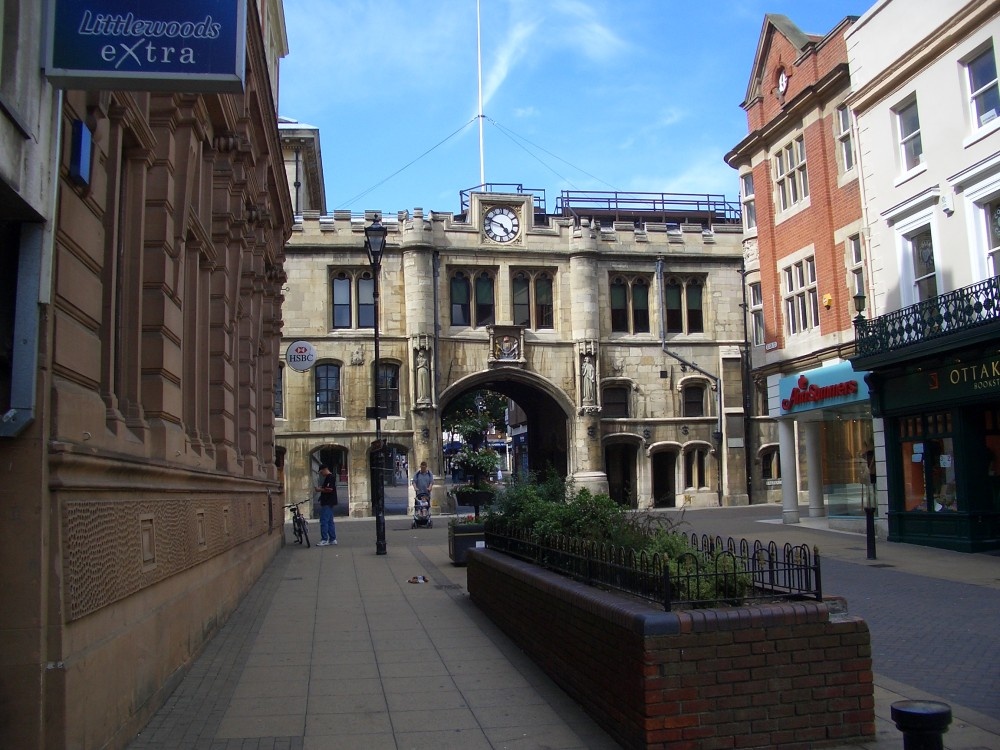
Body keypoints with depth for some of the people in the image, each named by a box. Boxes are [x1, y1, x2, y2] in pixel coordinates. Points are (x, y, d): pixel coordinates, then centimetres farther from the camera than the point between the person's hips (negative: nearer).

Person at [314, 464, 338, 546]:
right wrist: (321, 488, 10)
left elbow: (329, 489, -24)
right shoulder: (332, 476, 17)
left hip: (327, 503, -11)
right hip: (328, 503, 11)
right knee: (330, 521, 12)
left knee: (324, 521, -8)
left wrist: (320, 490, -12)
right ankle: (333, 539, 15)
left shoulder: (330, 477, -15)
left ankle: (325, 540, -7)